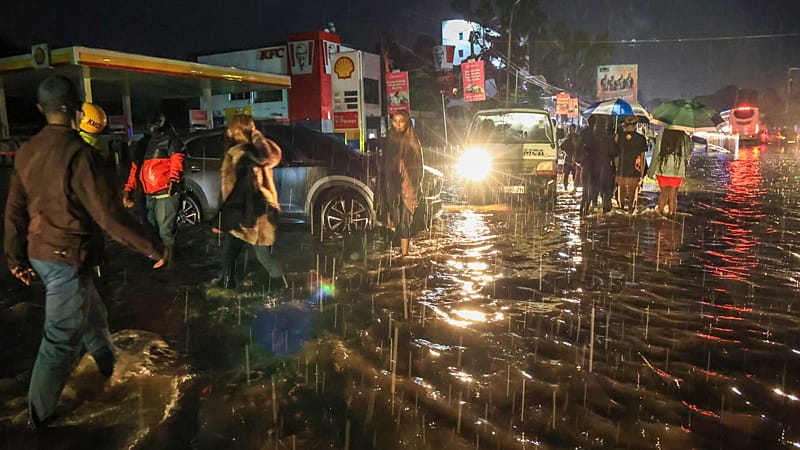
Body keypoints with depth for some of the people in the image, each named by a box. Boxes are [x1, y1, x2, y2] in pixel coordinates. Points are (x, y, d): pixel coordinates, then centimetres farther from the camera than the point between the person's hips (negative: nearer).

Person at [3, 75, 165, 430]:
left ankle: (112, 370, 48)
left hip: (40, 253, 9)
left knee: (91, 314, 27)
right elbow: (108, 215, -24)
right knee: (62, 338, 6)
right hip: (69, 258, -9)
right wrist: (152, 248, -14)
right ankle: (40, 414, 20)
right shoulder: (78, 153, -23)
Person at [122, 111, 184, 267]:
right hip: (149, 196, 8)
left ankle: (167, 266, -1)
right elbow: (135, 168, 22)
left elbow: (177, 161, -16)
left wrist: (173, 179, -35)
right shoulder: (143, 143, 21)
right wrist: (128, 190, 13)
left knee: (165, 232, -9)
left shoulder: (171, 140, 0)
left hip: (166, 194, -8)